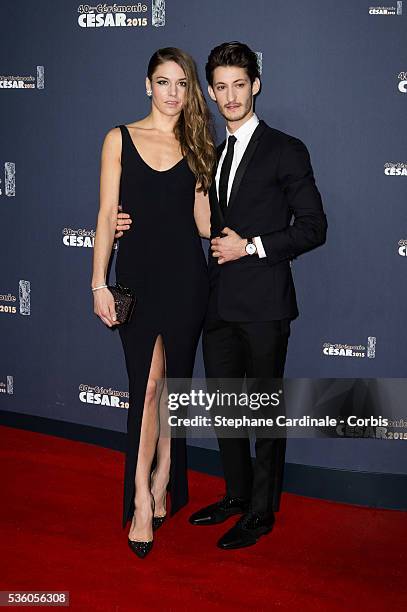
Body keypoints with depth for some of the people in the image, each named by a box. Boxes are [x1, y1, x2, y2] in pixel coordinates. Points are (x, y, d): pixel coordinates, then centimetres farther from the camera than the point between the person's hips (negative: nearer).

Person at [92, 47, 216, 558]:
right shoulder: (120, 138, 5)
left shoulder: (197, 146, 10)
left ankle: (161, 489, 22)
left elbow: (204, 224, 6)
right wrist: (99, 283, -5)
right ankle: (143, 502, 4)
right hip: (136, 274, -2)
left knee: (173, 385, 7)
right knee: (148, 386, -7)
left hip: (185, 276, 2)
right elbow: (107, 214, 0)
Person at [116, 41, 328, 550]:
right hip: (219, 303, 6)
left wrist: (251, 246, -15)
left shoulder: (285, 151, -5)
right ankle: (237, 493, 33)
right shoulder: (211, 155, 14)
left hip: (263, 303, -6)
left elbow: (313, 228, -7)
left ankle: (262, 511, 20)